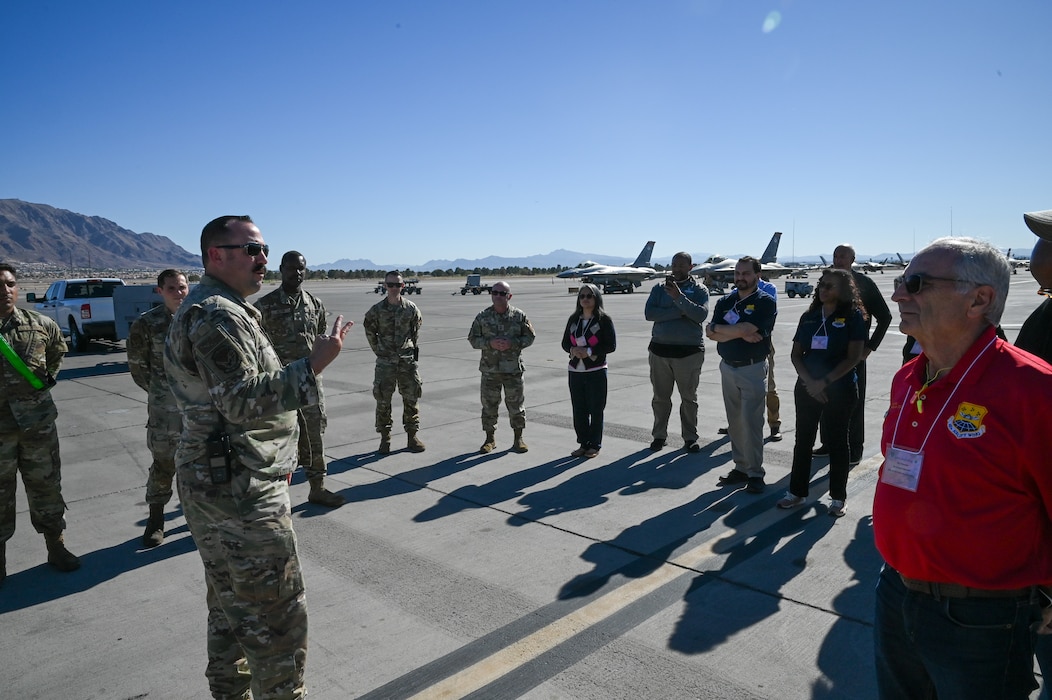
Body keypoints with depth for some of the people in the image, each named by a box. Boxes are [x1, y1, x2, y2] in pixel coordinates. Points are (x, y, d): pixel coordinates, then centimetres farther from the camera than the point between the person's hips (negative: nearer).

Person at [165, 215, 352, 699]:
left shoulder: (209, 309, 17)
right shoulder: (217, 315, -18)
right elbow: (243, 400, -27)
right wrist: (313, 364, -29)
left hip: (210, 482, 11)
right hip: (240, 490, -11)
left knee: (230, 607, 22)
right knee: (276, 616, -1)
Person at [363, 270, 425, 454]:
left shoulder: (411, 308, 0)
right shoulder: (377, 310, -3)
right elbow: (370, 332, 10)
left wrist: (413, 348, 10)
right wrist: (378, 350, 8)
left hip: (408, 361, 1)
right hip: (385, 362, -1)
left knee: (411, 399, 5)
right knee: (383, 400, 2)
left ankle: (412, 436, 16)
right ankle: (385, 439, 13)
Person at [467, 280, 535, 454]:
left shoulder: (519, 316, 0)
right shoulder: (483, 316, 1)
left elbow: (529, 337, 3)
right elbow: (473, 339, 3)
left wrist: (512, 343, -14)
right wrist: (490, 343, -15)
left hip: (513, 368, -1)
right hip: (490, 368, 1)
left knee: (515, 404, 7)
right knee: (489, 404, 7)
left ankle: (518, 439, 21)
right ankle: (490, 439, 21)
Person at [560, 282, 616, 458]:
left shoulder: (604, 319, -5)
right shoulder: (573, 319, 9)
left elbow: (611, 345, -9)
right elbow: (565, 343, 13)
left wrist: (589, 351, -17)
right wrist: (573, 349, -10)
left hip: (596, 372, -4)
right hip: (575, 371, 4)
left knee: (596, 410, 2)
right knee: (579, 410, 8)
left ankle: (595, 445, 14)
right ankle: (583, 444, 20)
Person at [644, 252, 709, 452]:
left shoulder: (699, 290, 3)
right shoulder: (659, 288, 7)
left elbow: (701, 315, -14)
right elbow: (649, 313, -9)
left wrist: (678, 297, -21)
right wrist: (680, 312, -14)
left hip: (689, 351, -2)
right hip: (660, 349, 2)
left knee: (689, 398, 7)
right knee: (660, 397, 10)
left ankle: (690, 437, 17)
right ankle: (659, 435, 21)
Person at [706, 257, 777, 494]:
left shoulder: (765, 302, -6)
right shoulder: (725, 302, 10)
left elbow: (746, 328, -21)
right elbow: (711, 333, -3)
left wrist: (718, 328, -7)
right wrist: (740, 333, -14)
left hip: (753, 369, -5)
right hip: (727, 367, 5)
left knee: (751, 422, -5)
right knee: (735, 422, 10)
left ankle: (755, 473, 4)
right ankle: (740, 468, 20)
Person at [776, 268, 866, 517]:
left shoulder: (853, 316, -5)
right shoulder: (809, 317, 7)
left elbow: (853, 357, -11)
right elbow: (796, 354, 5)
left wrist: (824, 382, -15)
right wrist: (809, 382, -9)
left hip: (839, 390, -4)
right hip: (807, 388, 4)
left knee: (837, 441, 6)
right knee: (803, 439, 9)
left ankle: (838, 497, 16)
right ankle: (797, 491, 20)